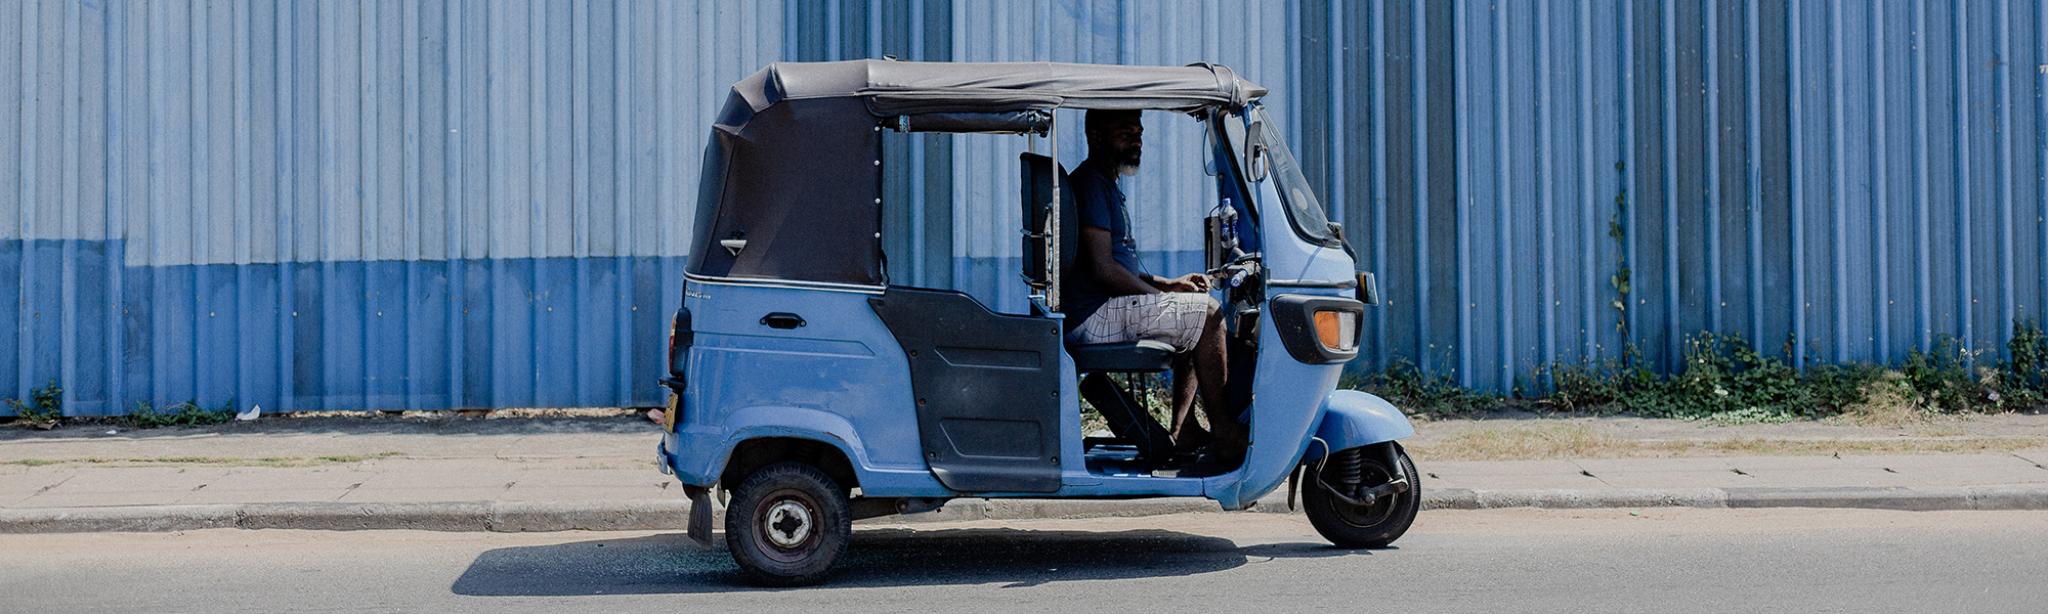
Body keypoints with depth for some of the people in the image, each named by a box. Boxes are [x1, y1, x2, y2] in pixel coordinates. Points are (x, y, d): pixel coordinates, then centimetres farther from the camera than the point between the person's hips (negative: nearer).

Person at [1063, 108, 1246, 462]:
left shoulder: (1105, 185, 23)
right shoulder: (1090, 184, -12)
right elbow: (1102, 268, -21)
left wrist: (1168, 285, 13)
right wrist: (1160, 294, -11)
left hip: (1106, 310, 11)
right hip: (1096, 316, -11)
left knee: (1196, 321, 20)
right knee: (1208, 314, -12)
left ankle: (1183, 432, 11)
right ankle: (1224, 433, -9)